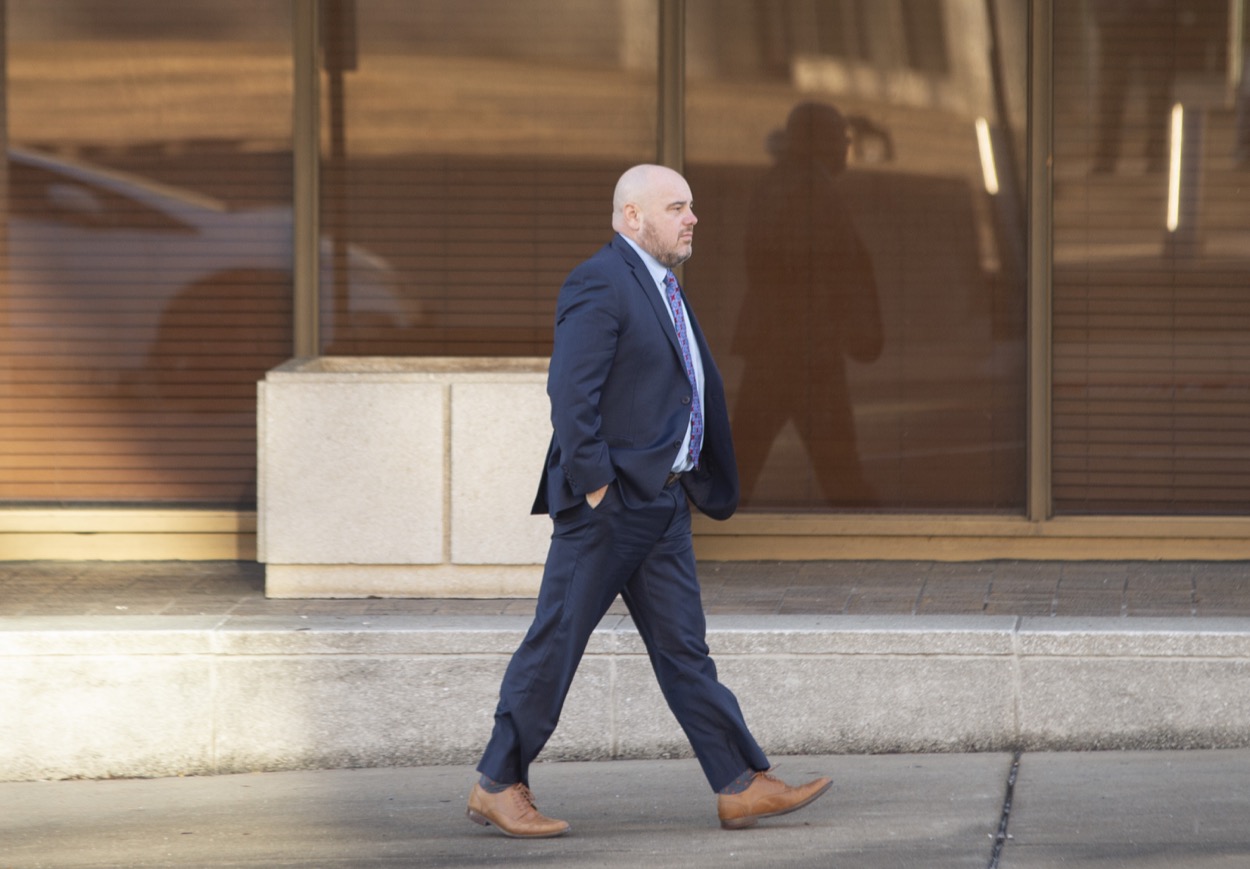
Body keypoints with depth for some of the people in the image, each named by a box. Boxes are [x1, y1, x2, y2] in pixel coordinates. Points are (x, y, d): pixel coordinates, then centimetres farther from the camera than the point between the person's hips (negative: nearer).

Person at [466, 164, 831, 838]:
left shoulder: (661, 288, 17)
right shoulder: (600, 284, -14)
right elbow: (571, 392, -21)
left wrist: (711, 485, 17)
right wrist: (593, 485, -21)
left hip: (663, 502, 9)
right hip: (608, 503, -9)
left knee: (683, 649, 8)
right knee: (555, 644, -2)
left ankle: (742, 787, 7)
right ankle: (498, 786, 5)